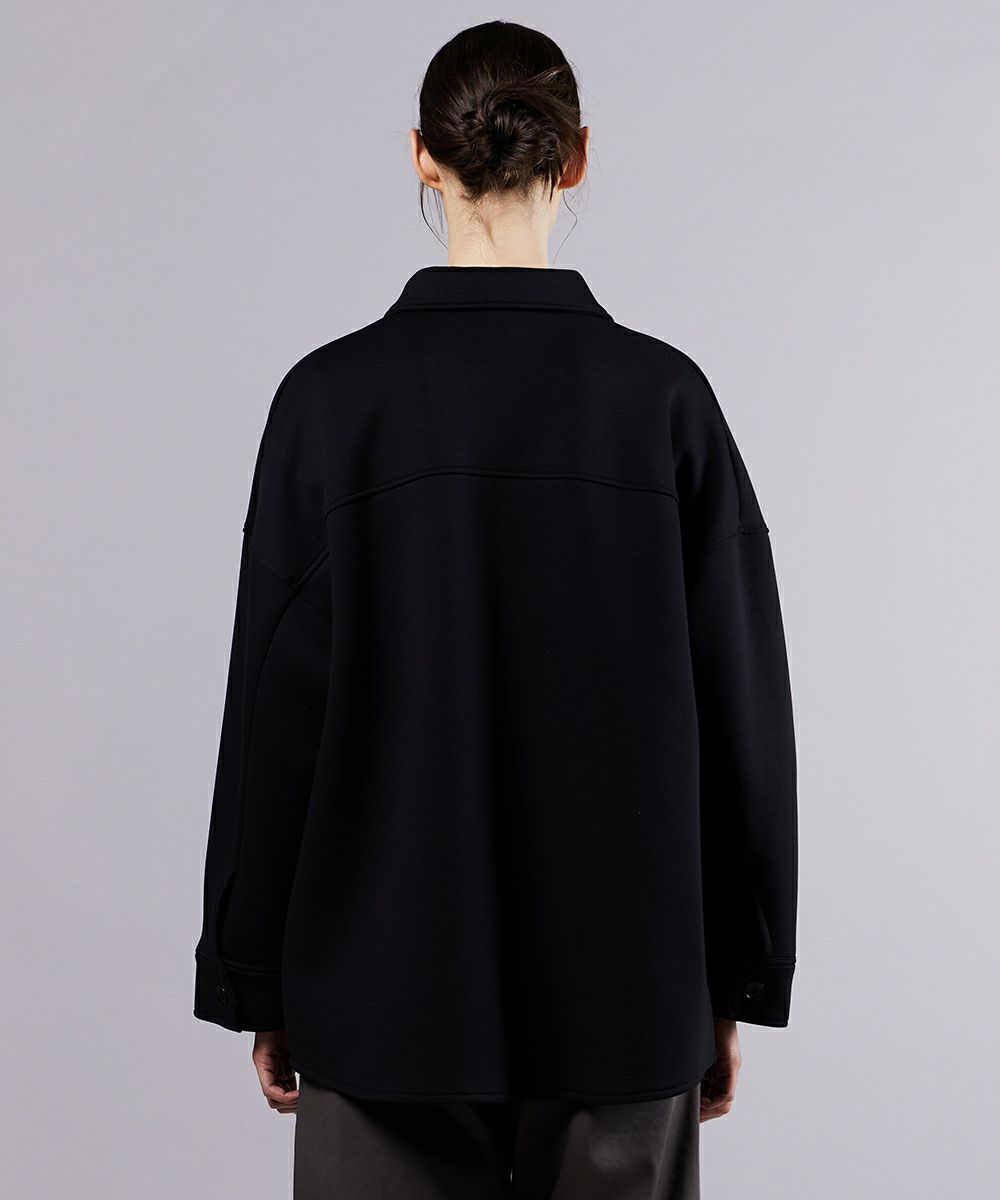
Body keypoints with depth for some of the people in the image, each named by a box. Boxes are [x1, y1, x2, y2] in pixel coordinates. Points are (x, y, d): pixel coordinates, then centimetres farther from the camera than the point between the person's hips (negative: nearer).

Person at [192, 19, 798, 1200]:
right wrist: (735, 980, 8)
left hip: (388, 986, 0)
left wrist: (254, 979, 6)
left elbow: (274, 710, -5)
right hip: (626, 990, 1)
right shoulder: (663, 395, -5)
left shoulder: (333, 396, -8)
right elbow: (743, 705, -3)